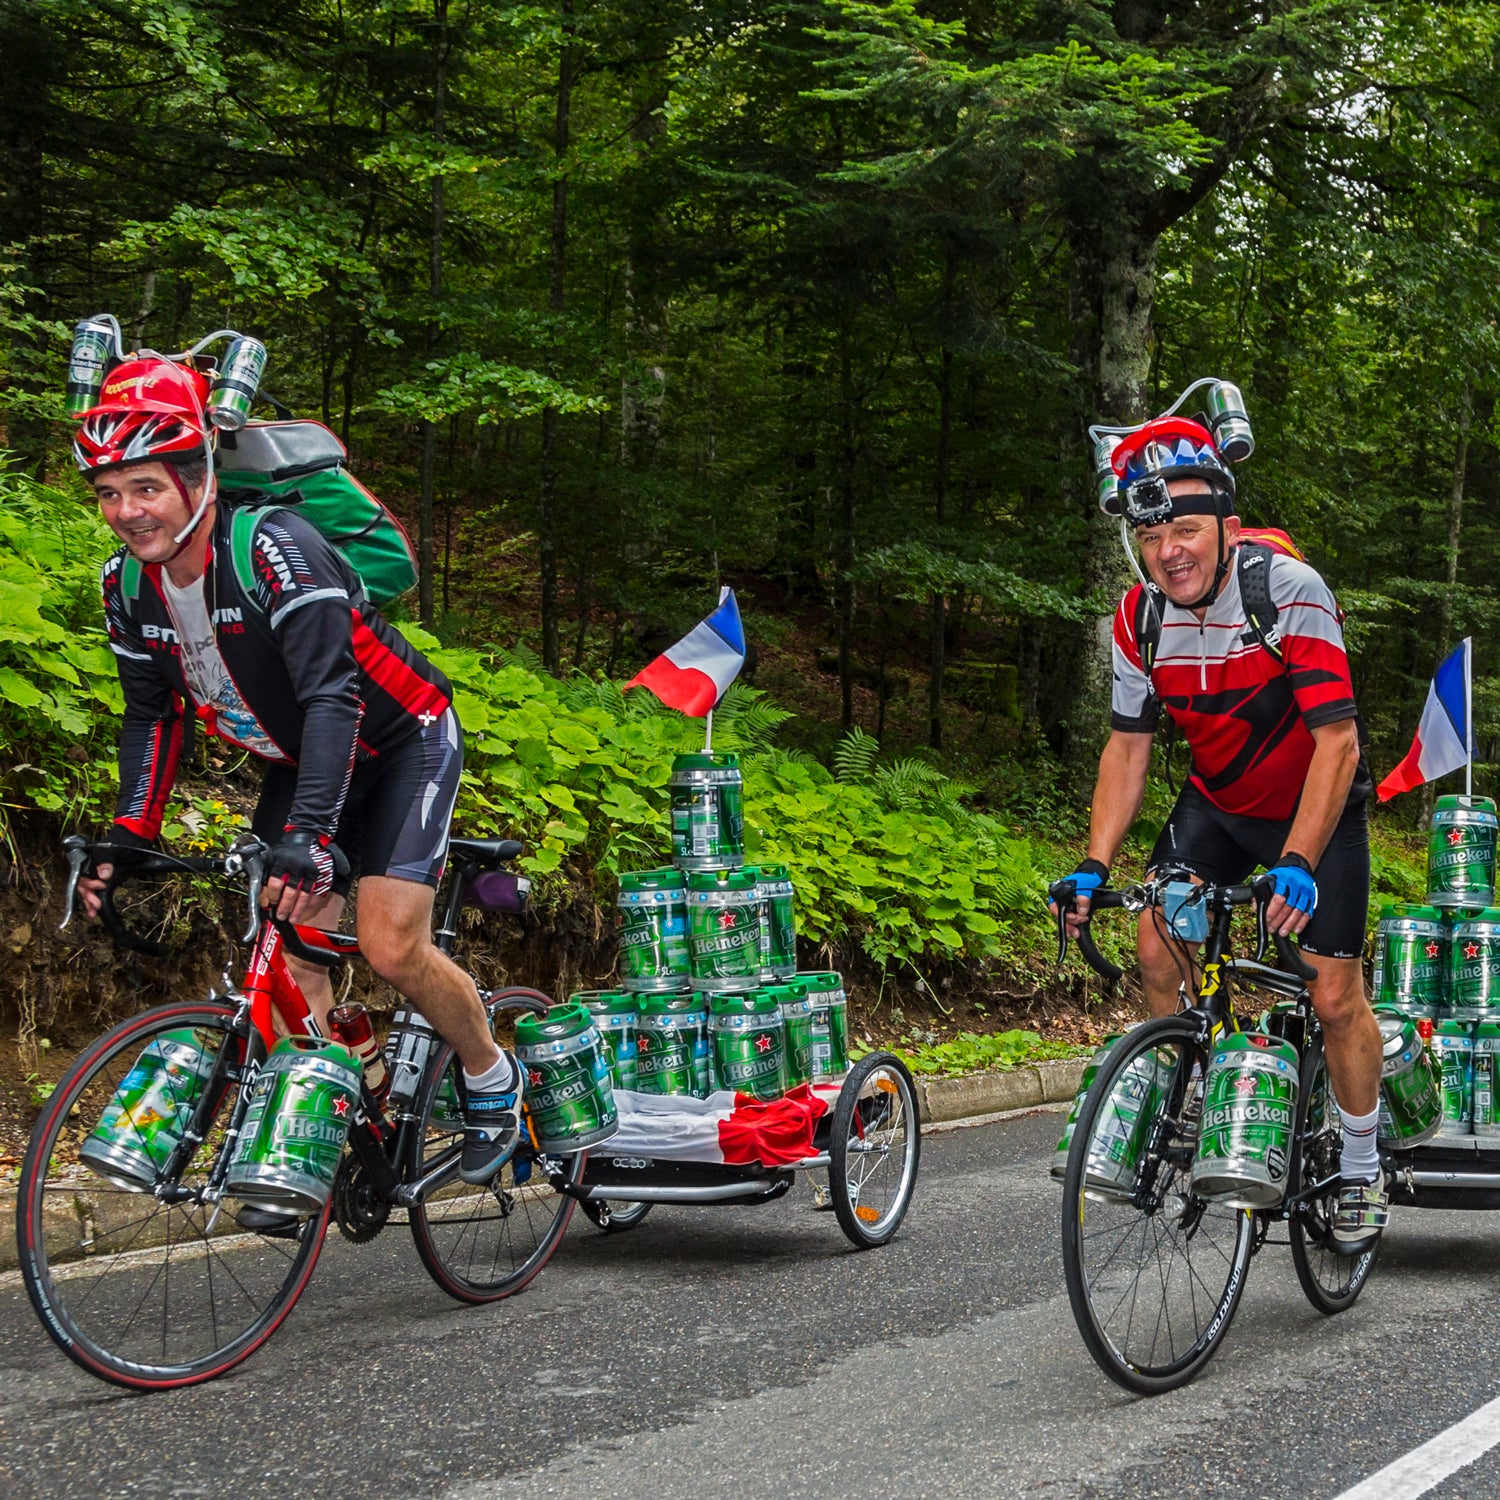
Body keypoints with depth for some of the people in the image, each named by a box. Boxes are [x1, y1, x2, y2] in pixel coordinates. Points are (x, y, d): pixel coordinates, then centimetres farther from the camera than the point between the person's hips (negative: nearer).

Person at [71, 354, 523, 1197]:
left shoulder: (276, 549, -32)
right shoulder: (128, 585, -9)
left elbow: (331, 697, -37)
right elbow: (155, 713, 2)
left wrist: (311, 836, -46)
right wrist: (128, 840, -8)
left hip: (402, 741, -6)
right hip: (297, 759, 7)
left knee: (391, 947, -16)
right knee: (288, 954, -5)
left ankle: (492, 1078, 10)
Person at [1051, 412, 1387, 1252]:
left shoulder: (1291, 592, -29)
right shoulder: (1141, 616, -13)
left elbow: (1337, 742, -31)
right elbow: (1129, 746, -3)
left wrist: (1297, 864, -41)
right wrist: (1095, 867, -13)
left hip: (1315, 806, -4)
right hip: (1217, 805, 4)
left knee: (1335, 997, -6)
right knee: (1158, 952, -12)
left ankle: (1361, 1174, 14)